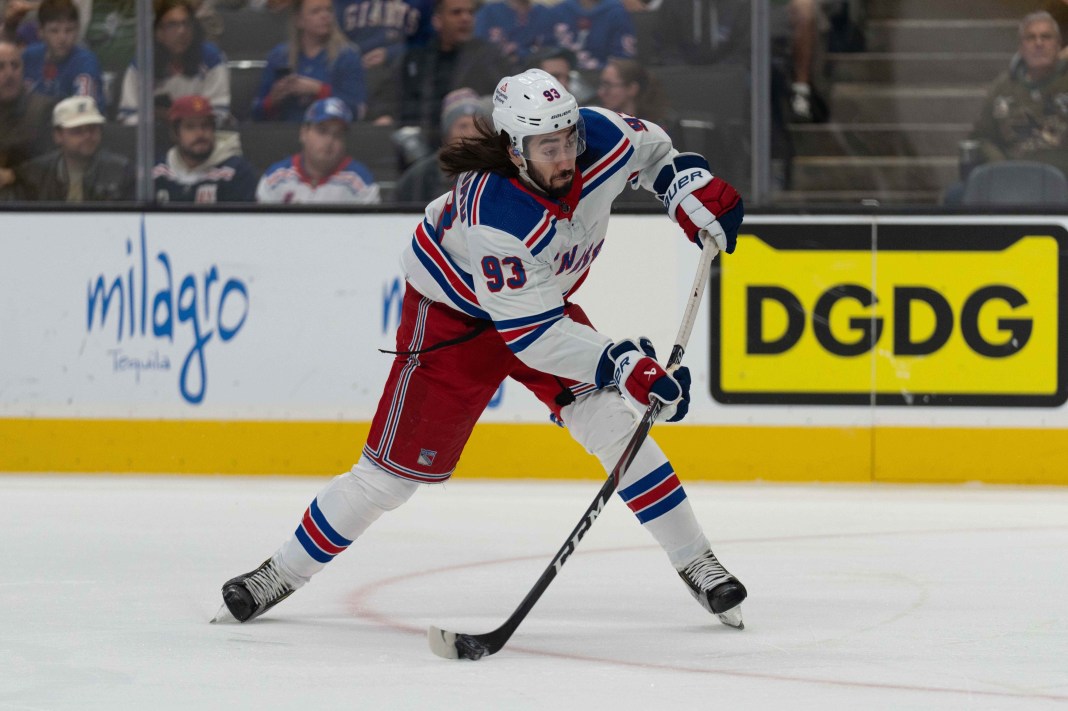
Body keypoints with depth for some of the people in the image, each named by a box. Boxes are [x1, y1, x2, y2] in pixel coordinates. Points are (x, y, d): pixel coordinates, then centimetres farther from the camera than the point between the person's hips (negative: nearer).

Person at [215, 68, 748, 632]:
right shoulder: (493, 215, -40)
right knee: (395, 466, -3)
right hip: (454, 310, -5)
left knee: (611, 420, -13)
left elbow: (650, 148, 3)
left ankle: (695, 563, -2)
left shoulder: (599, 138, -24)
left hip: (546, 298, 5)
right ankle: (283, 572, 12)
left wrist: (691, 190, -13)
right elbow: (530, 333, -36)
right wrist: (623, 365, -39)